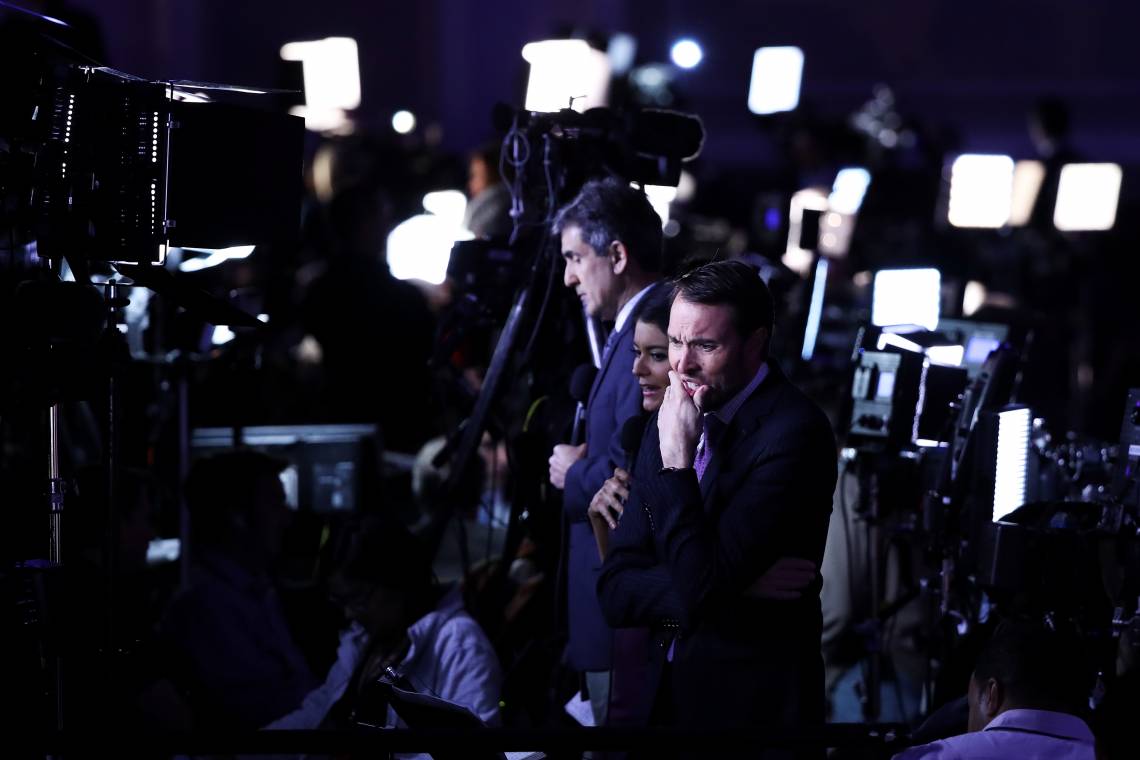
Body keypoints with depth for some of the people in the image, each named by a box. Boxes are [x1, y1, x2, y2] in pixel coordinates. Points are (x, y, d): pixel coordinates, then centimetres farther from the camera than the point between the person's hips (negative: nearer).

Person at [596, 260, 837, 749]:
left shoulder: (793, 431, -19)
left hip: (751, 706, -6)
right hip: (667, 692, 6)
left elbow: (702, 588, -23)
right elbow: (616, 589, 0)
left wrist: (678, 457, -22)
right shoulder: (666, 425, 3)